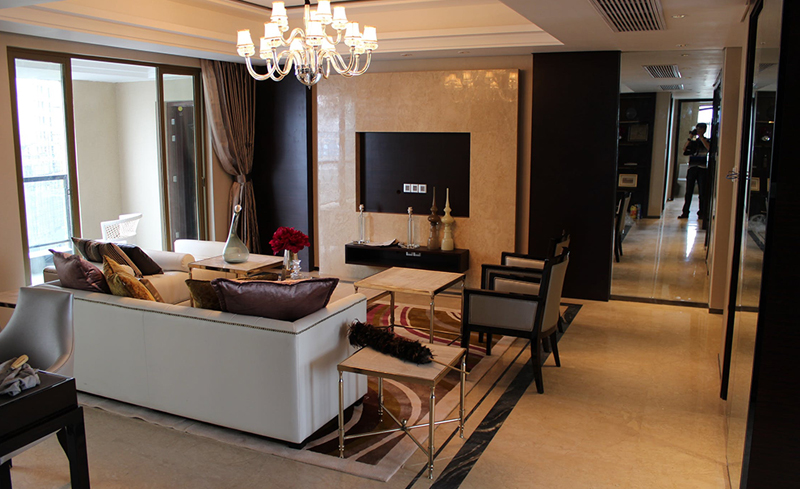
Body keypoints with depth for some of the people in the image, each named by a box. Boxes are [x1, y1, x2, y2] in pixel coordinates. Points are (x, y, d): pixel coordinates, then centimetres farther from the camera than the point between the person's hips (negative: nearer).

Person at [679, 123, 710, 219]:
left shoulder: (706, 141, 8)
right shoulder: (693, 142, 16)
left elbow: (708, 148, -13)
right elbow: (684, 148, 0)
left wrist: (700, 136, -11)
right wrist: (691, 137, -6)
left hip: (702, 168, -3)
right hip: (692, 168, 3)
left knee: (702, 192, -2)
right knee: (688, 191, 0)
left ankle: (701, 212, 1)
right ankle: (685, 212, 2)